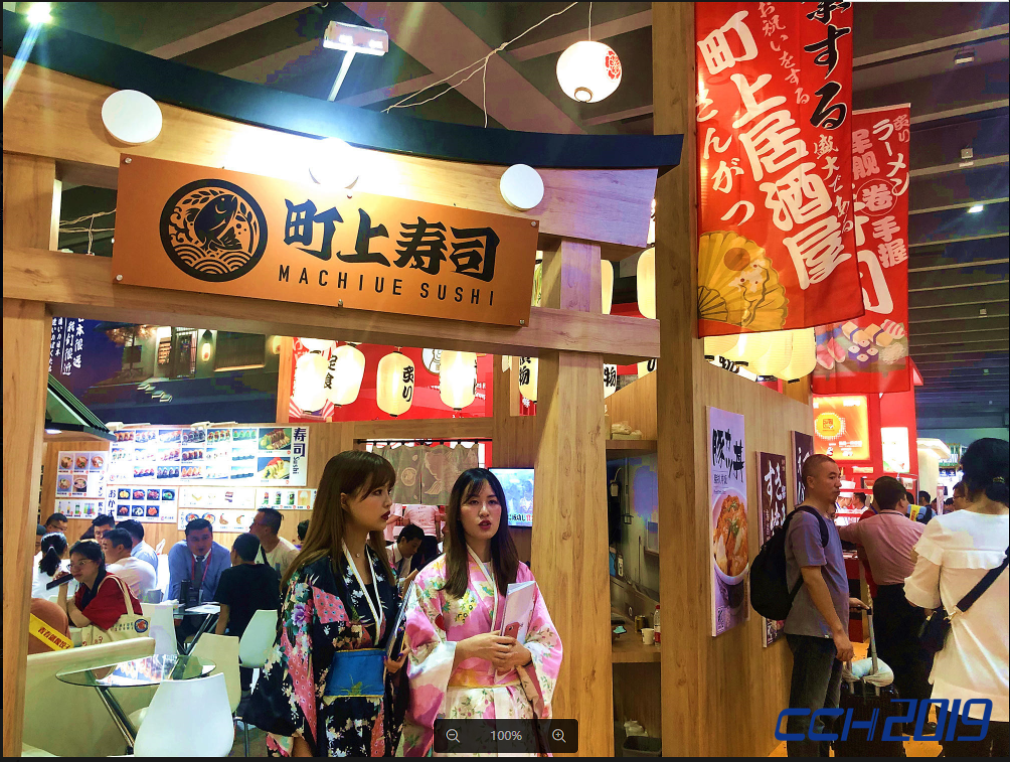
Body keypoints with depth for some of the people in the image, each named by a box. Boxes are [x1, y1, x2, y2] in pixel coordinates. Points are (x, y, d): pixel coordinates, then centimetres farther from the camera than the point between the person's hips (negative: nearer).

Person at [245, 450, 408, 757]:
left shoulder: (382, 567, 4)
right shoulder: (313, 574, -16)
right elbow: (291, 660, -16)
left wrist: (398, 657, -5)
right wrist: (301, 744, -16)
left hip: (379, 721, 6)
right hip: (328, 724, -6)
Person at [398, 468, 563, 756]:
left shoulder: (520, 573, 5)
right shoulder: (433, 577, -6)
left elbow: (548, 641, 5)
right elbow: (417, 651, -8)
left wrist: (524, 654, -14)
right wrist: (467, 648, -21)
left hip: (515, 708, 3)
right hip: (459, 709, -3)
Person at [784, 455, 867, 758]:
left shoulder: (824, 519, 14)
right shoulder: (806, 521, -16)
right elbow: (811, 577, -21)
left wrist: (845, 599, 20)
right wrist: (838, 630, -20)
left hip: (829, 630, 10)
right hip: (814, 631, -10)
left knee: (827, 707, 18)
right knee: (807, 712, -1)